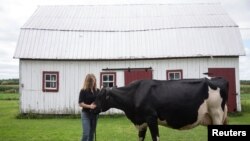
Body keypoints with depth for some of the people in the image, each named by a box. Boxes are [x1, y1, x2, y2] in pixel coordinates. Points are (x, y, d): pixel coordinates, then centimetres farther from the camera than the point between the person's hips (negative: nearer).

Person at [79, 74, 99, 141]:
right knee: (86, 134, -8)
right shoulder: (83, 91, -8)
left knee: (92, 133, 11)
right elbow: (80, 103, -11)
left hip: (95, 114, 4)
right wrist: (89, 106, -23)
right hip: (86, 114, -4)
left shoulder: (97, 91, 3)